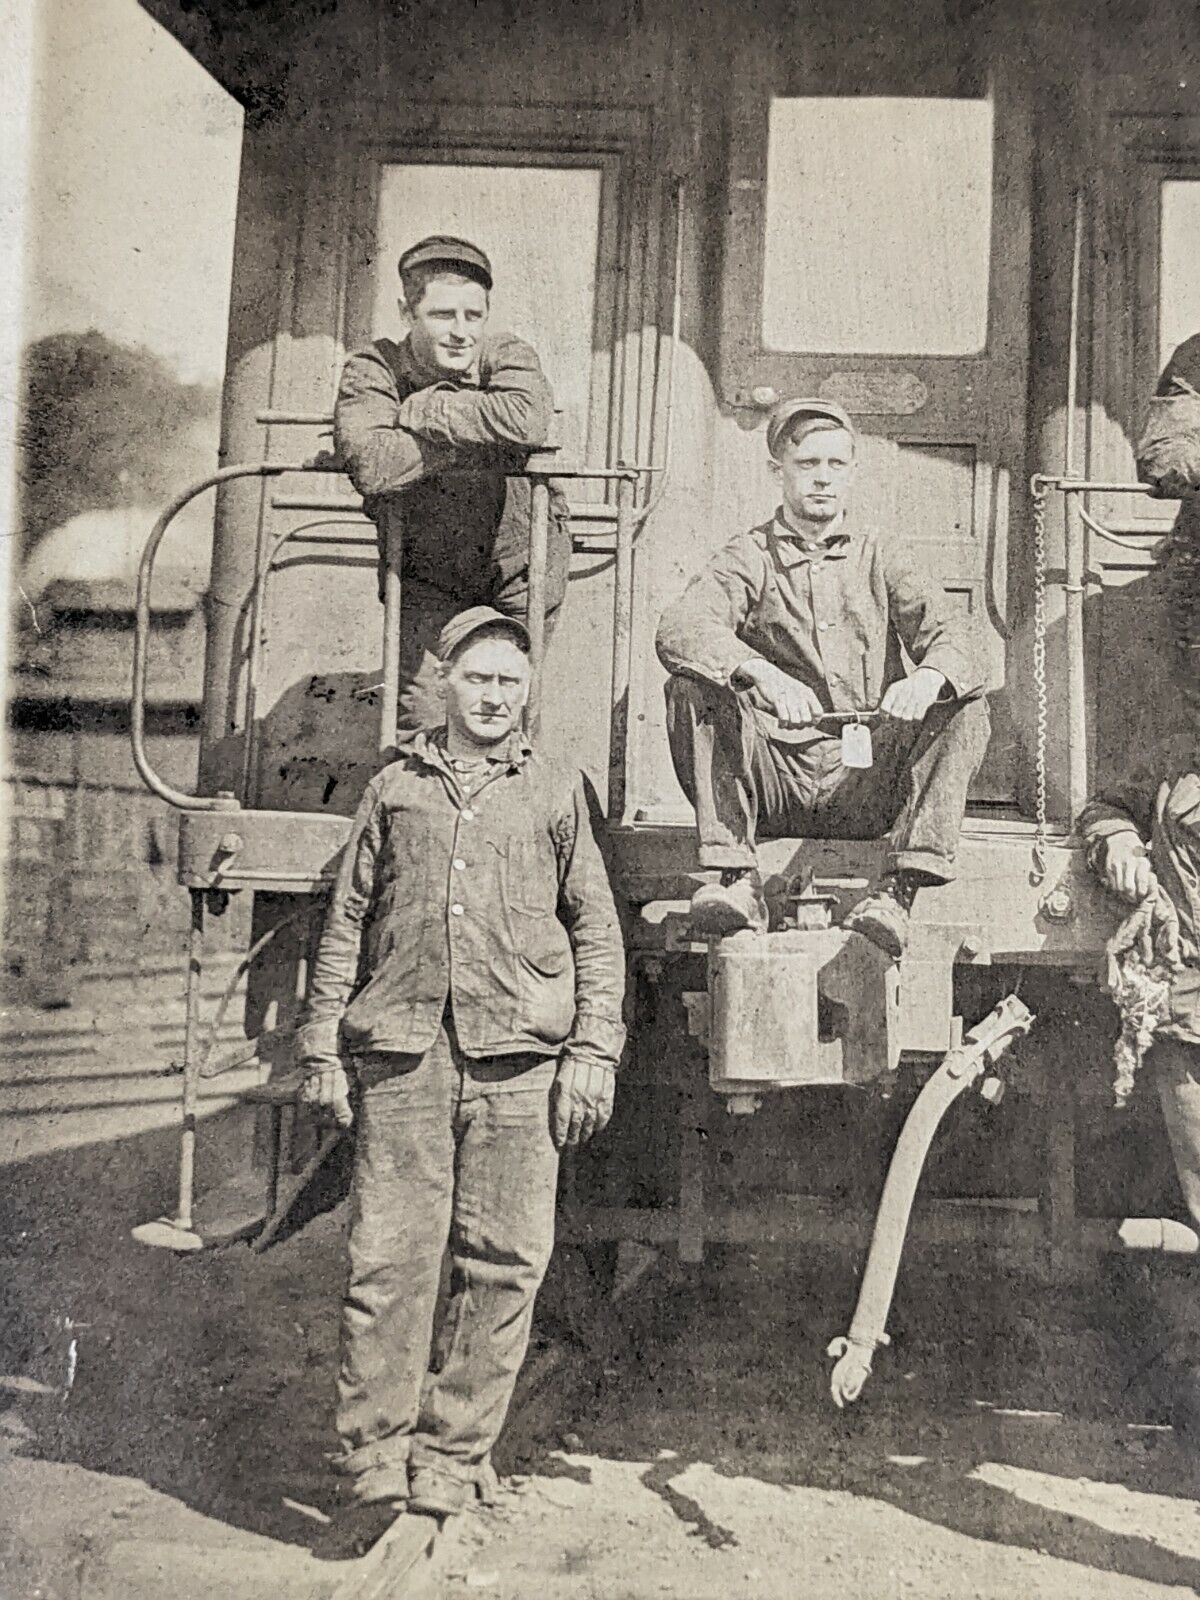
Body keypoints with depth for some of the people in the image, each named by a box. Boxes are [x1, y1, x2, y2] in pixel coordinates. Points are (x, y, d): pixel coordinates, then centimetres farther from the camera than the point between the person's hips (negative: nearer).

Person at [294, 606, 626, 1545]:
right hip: (401, 1054, 0)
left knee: (503, 1269, 1)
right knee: (388, 1262, -2)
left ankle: (448, 1470, 12)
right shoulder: (396, 788, 15)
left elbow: (596, 930, 11)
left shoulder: (556, 792, 14)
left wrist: (593, 1052, 1)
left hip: (518, 1059, 0)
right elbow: (347, 922, 14)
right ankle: (376, 1473, 8)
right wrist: (323, 1048, 7)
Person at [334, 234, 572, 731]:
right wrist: (483, 436, -30)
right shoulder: (373, 369, -13)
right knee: (420, 719, -1)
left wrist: (417, 409, -28)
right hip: (427, 579, 0)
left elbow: (528, 420, -38)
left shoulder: (506, 355, -13)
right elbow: (371, 465, -33)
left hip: (517, 567, 0)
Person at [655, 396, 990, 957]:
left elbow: (950, 634, -2)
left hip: (867, 783, 1)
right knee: (691, 688, -22)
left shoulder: (878, 558, 13)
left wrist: (927, 677, -28)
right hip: (775, 777, -1)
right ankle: (735, 878, -27)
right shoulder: (749, 556, 6)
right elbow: (680, 626, -14)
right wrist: (761, 674, -34)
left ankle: (900, 889, -29)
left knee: (964, 705, -19)